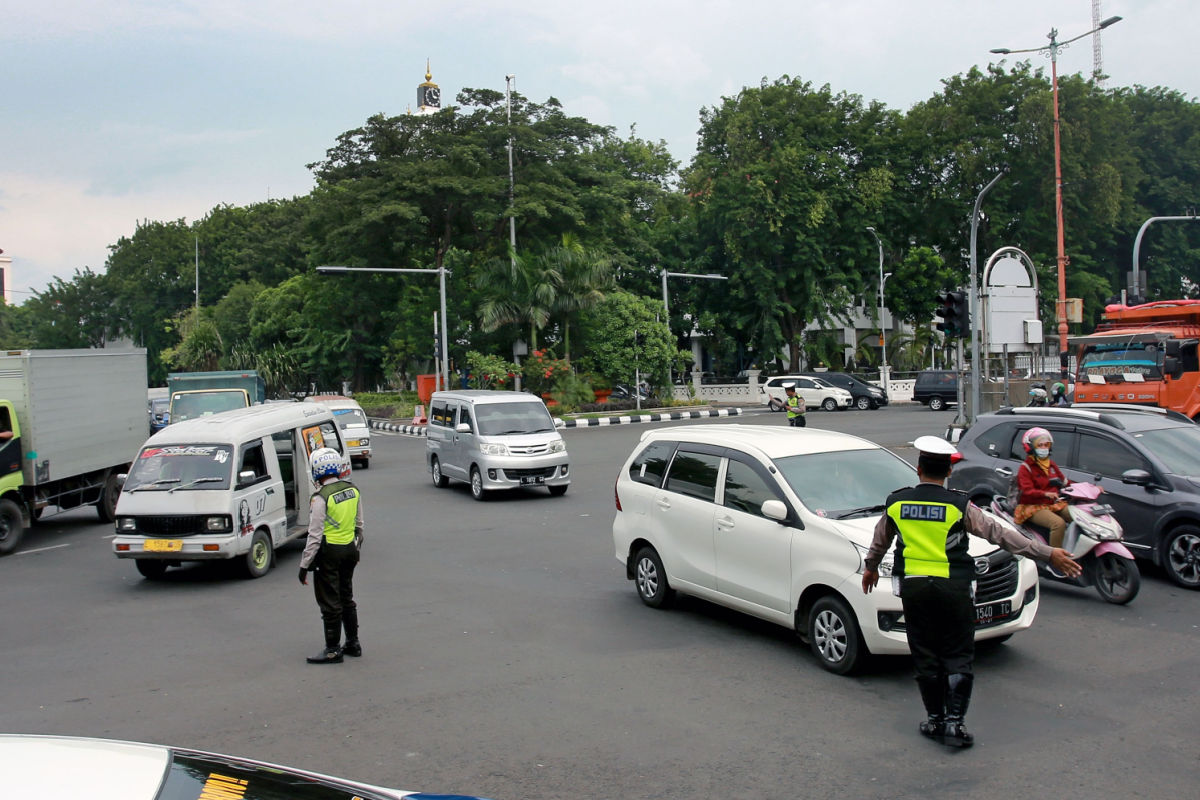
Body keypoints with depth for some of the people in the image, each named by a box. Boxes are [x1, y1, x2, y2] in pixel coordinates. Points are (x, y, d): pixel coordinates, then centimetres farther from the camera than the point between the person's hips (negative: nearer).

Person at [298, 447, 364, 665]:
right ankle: (353, 643, 26)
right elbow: (359, 524, 13)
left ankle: (333, 650, 9)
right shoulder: (353, 490, 3)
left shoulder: (321, 498, -18)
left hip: (329, 552, -7)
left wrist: (305, 565, -11)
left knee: (330, 603, 2)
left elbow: (315, 535, -17)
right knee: (346, 598, 19)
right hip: (350, 549, 7)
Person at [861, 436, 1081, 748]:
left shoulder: (896, 503, 2)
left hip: (913, 587, 2)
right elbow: (999, 534, -7)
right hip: (953, 589, -2)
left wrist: (870, 568, 36)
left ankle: (935, 720, 18)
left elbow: (880, 541, 18)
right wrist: (1048, 554, -1)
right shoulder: (959, 506, -7)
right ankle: (954, 722, 3)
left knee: (925, 657, 11)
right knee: (958, 658, 8)